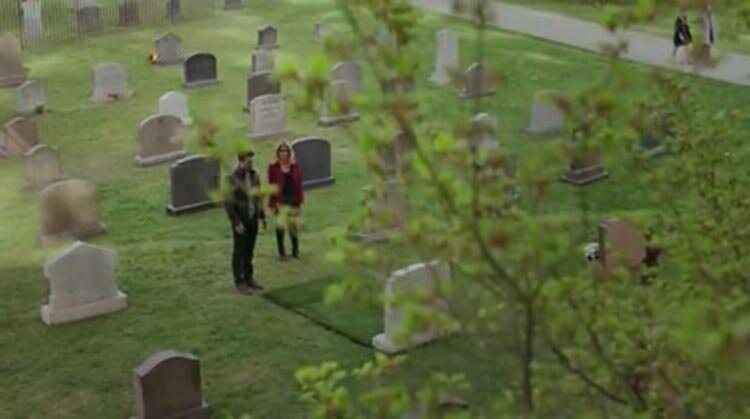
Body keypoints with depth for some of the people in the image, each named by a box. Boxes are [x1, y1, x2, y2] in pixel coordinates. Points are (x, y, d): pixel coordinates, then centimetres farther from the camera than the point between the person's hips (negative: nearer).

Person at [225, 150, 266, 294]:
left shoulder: (254, 176, 2)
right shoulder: (232, 179, -18)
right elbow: (228, 203, -17)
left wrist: (262, 216, 10)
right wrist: (236, 223, -20)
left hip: (253, 219, 6)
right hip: (240, 220, -6)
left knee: (249, 250, 13)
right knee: (239, 251, 2)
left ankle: (249, 279, 23)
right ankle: (240, 283, 10)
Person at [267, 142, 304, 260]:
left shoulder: (294, 166, 6)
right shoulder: (273, 167, -2)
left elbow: (299, 183, 6)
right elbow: (272, 184, -4)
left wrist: (300, 199, 1)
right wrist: (273, 201, -8)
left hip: (293, 198, 3)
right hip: (280, 200, -3)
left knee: (293, 225, 11)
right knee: (280, 225, -6)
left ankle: (295, 250, 23)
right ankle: (281, 252, 4)